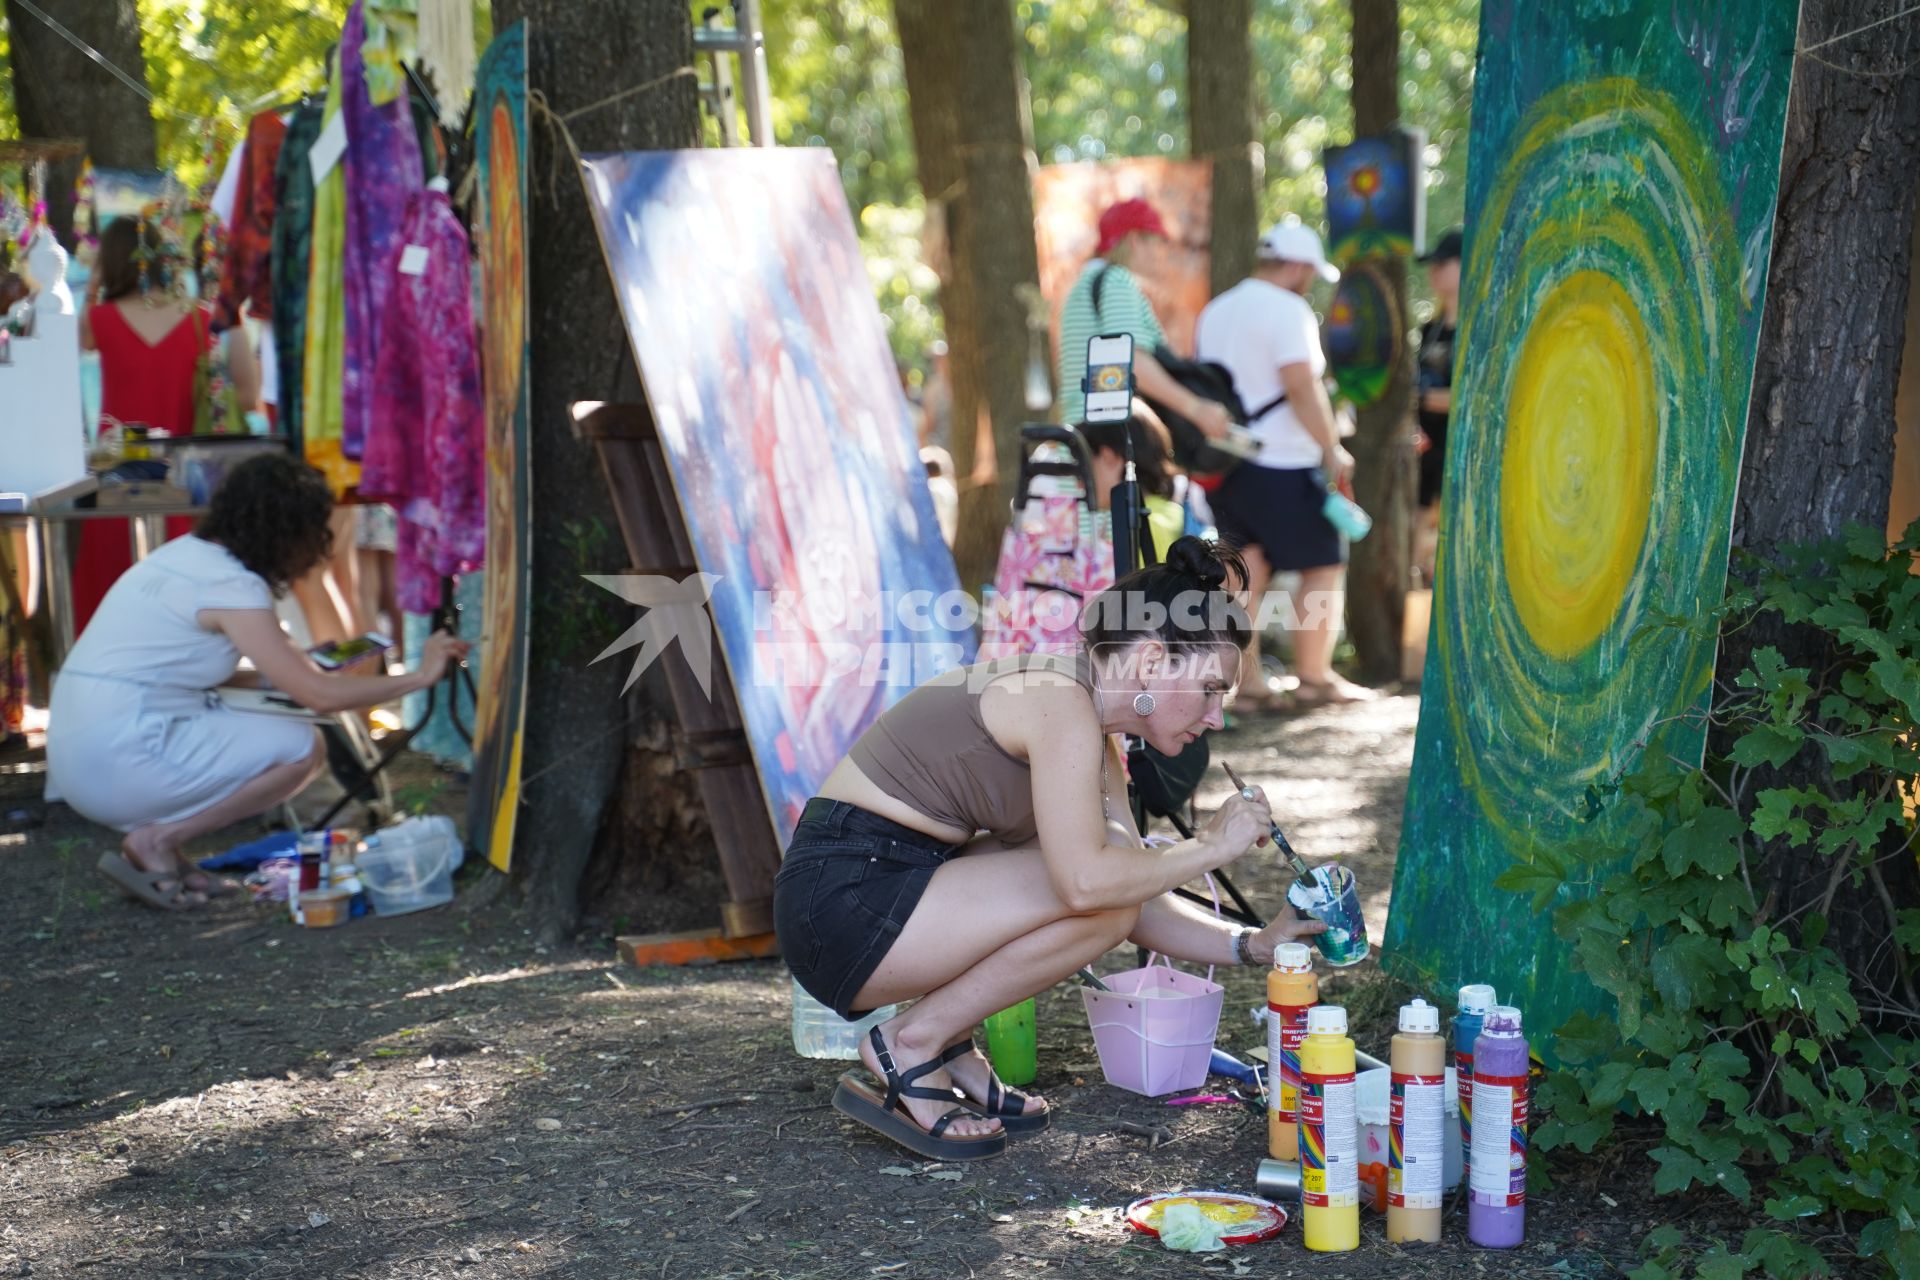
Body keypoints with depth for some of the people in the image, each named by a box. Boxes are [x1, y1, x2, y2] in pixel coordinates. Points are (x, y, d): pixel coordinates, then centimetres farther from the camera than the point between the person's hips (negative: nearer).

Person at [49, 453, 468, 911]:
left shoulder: (188, 553, 14)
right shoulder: (232, 585, -13)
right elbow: (319, 695, -16)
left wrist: (299, 668, 14)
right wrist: (420, 677, -4)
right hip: (120, 760, -9)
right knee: (301, 748, -7)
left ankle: (153, 839, 7)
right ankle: (156, 841, -5)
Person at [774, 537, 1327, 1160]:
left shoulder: (1094, 741, 13)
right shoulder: (1060, 701, -17)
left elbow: (1142, 900, 14)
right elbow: (1086, 882, -28)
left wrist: (1254, 946, 4)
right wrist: (1211, 846, -15)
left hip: (894, 884, 10)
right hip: (843, 899, -10)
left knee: (1122, 881, 10)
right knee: (1104, 898, -18)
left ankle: (949, 1044, 9)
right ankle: (909, 1047, -6)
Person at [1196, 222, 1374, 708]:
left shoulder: (1215, 311, 15)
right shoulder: (1287, 310, -11)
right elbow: (1301, 386, -19)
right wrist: (1333, 449, -13)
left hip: (1227, 462, 8)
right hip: (1282, 466, -8)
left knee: (1246, 569, 9)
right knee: (1323, 568, 2)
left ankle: (1247, 675, 7)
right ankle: (1314, 677, 3)